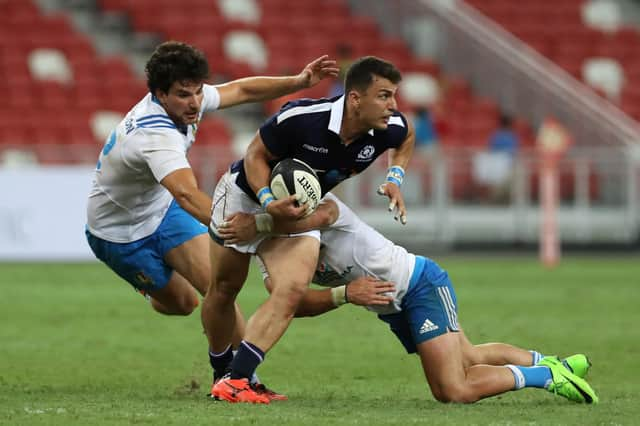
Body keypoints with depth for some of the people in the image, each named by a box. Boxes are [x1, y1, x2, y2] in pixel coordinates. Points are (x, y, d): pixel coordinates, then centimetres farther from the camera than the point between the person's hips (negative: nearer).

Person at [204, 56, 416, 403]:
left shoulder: (390, 128, -19)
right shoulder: (301, 118, -35)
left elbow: (405, 138, 8)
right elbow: (256, 155, -19)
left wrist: (394, 180, -6)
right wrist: (269, 203, -34)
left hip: (299, 208, 3)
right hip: (245, 193, -3)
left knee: (292, 289, -21)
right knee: (224, 289, 8)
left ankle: (236, 379, -23)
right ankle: (221, 372, 34)